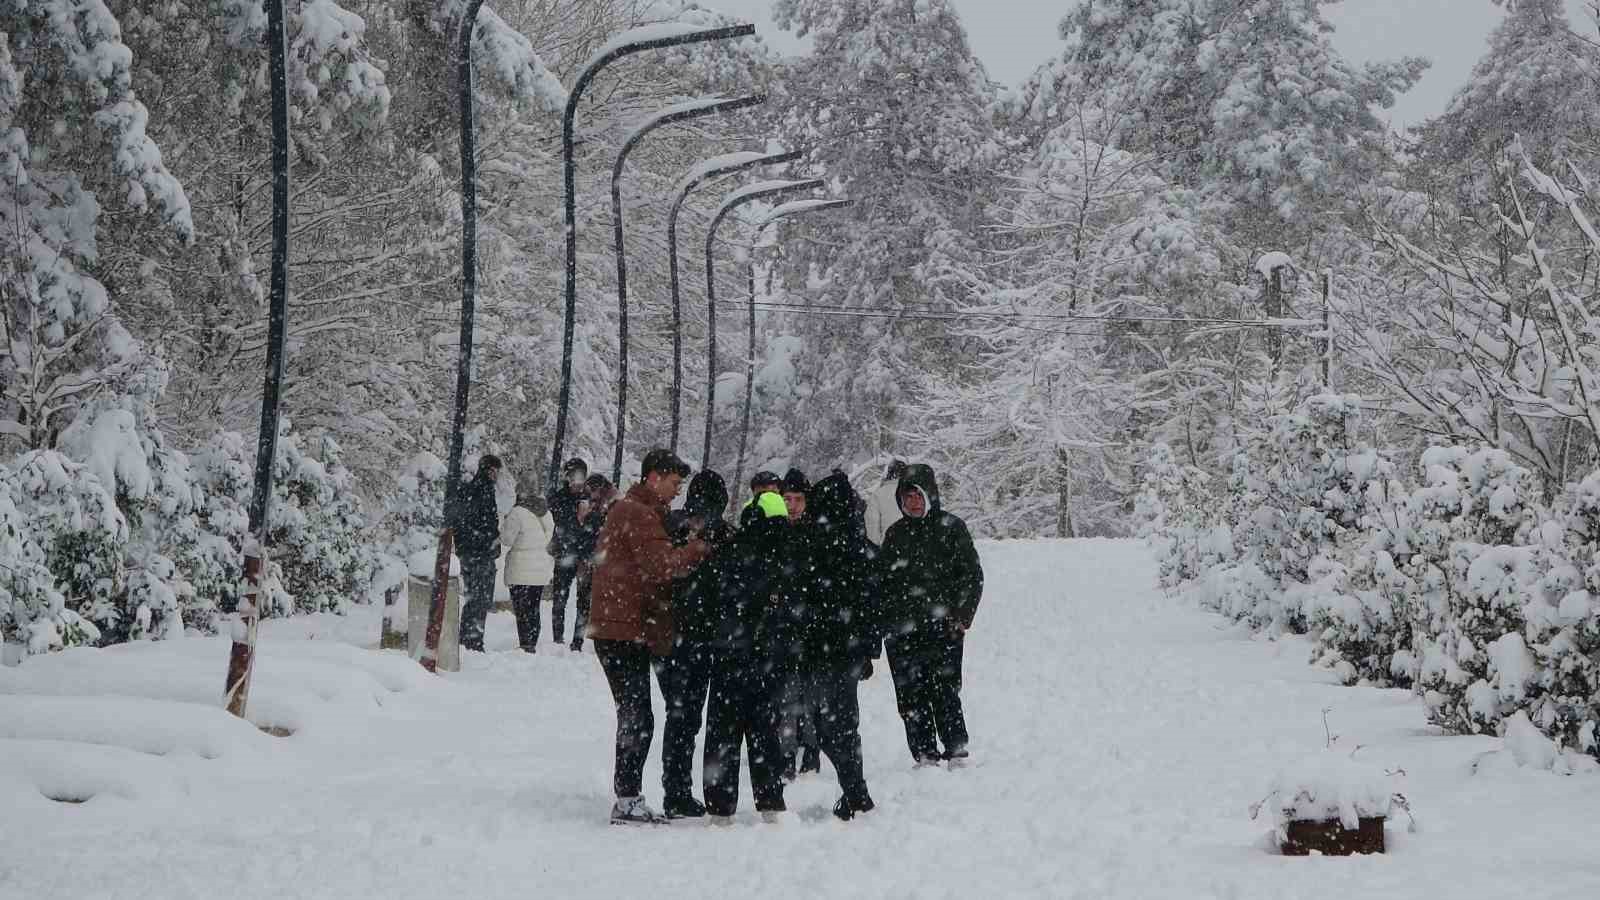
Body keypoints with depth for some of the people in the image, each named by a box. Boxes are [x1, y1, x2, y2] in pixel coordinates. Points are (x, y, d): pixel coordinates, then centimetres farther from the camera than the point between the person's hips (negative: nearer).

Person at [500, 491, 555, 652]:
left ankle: (525, 645, -6)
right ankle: (532, 644, 18)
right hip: (542, 570, 7)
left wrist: (504, 522, 5)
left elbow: (506, 539, -10)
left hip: (521, 571, -7)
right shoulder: (545, 512, 7)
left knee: (522, 610, -2)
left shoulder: (517, 513, -15)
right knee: (534, 610, 14)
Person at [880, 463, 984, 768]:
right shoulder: (896, 533, 15)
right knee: (911, 697, 2)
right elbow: (882, 579, 21)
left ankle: (957, 753, -1)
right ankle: (924, 755, 9)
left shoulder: (951, 527, 2)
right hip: (902, 631, 4)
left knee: (945, 693, -9)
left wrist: (961, 617, -7)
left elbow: (973, 575, 1)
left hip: (942, 628, -4)